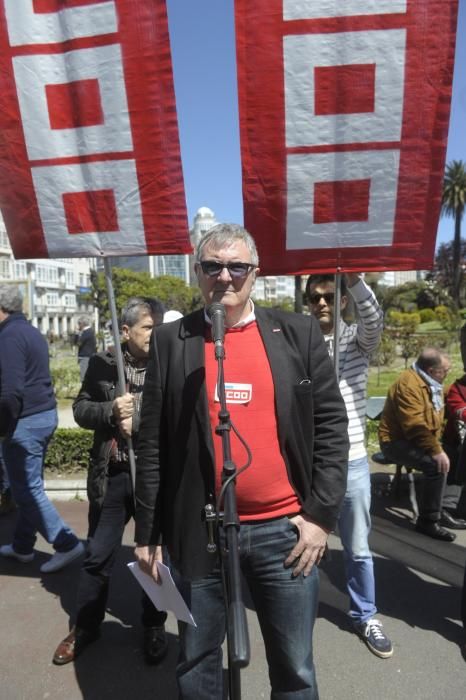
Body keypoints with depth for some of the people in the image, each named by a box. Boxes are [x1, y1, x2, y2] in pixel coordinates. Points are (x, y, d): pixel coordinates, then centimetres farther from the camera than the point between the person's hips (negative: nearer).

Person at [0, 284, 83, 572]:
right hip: (46, 414, 9)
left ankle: (67, 544, 6)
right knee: (29, 486, 17)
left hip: (25, 421, -9)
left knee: (27, 489, 1)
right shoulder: (32, 331, 15)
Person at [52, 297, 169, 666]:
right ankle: (85, 626, 42)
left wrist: (137, 422, -21)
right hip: (112, 475, 2)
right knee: (98, 555, 17)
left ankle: (154, 627, 40)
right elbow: (81, 408, 3)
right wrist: (110, 410, -16)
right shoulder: (102, 363, -1)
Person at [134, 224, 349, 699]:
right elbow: (152, 443, 0)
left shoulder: (299, 334, -2)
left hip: (285, 529, 0)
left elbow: (331, 425, -1)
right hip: (199, 532, 1)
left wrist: (321, 514, -5)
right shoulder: (171, 340, -2)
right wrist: (147, 531, 2)